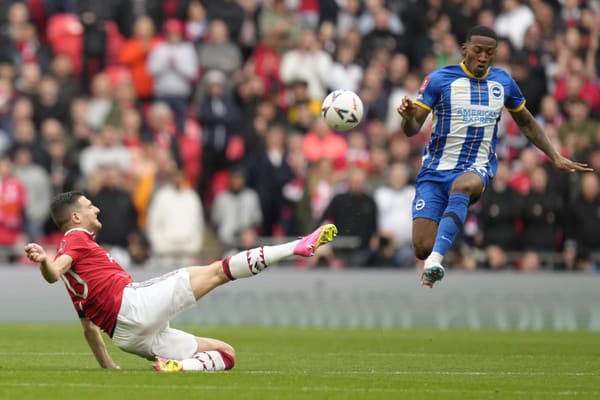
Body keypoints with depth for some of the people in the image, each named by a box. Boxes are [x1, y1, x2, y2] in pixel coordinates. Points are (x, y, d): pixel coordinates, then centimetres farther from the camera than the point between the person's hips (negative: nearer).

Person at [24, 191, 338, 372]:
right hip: (133, 302, -9)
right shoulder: (76, 240, 5)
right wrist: (43, 261, -40)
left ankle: (178, 366, -20)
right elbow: (53, 274, -17)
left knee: (226, 353, 6)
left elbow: (89, 327, 34)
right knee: (218, 271, -6)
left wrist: (108, 367, 36)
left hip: (127, 337, 9)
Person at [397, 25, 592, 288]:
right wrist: (408, 116, -28)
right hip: (436, 170, -1)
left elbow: (526, 123, 24)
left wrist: (555, 157, 19)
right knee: (422, 248, -14)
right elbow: (412, 129, -4)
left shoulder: (503, 82, 9)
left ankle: (436, 259, -51)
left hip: (476, 169, 1)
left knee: (464, 185, -40)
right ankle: (430, 257, 25)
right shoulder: (439, 79, -2)